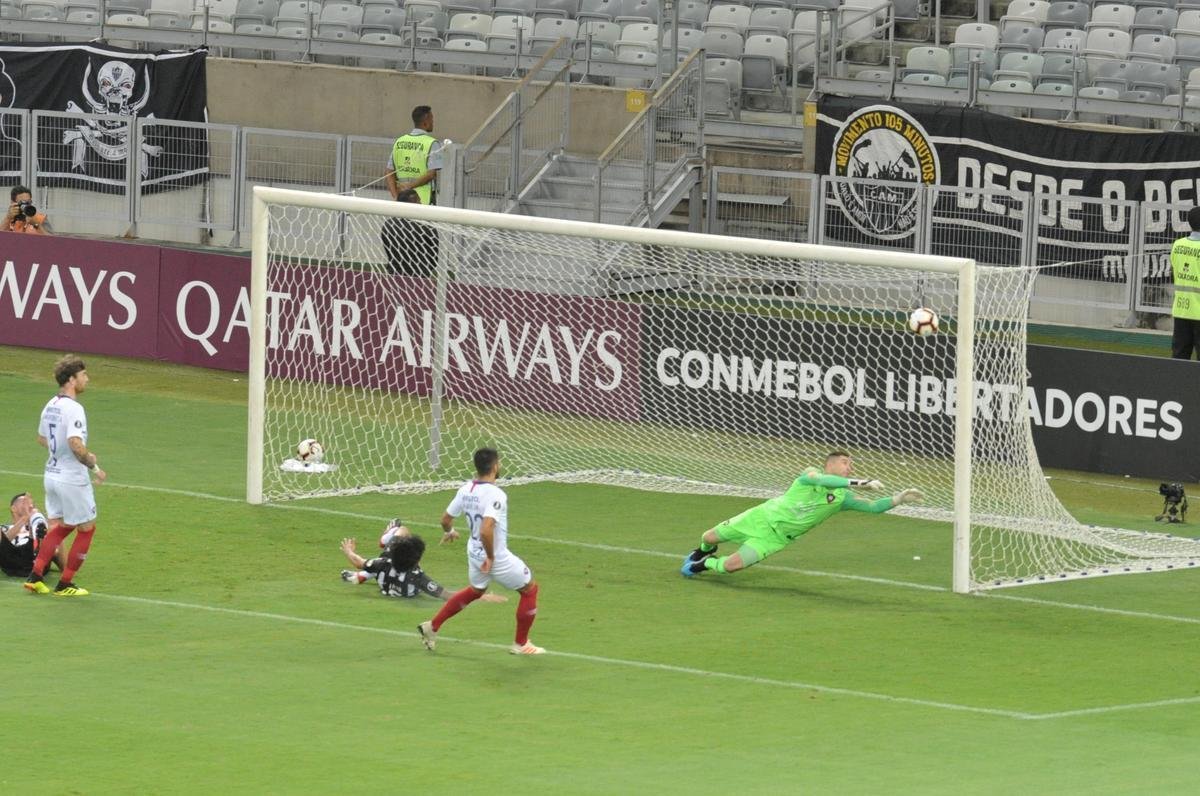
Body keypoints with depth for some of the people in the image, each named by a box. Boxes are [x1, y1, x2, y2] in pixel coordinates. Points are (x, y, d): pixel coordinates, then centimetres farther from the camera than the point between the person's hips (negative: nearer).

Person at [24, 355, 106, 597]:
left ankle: (35, 576, 12)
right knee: (86, 528, 7)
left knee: (59, 526, 20)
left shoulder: (51, 406, 7)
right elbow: (76, 445, -32)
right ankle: (65, 584, 11)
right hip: (73, 479, -8)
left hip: (52, 475, 8)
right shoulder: (73, 409, -21)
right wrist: (94, 467, -18)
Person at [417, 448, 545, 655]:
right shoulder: (495, 495, -27)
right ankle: (520, 644, 21)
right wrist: (490, 557, -21)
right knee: (530, 589, 14)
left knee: (475, 590, 34)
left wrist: (450, 532, 30)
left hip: (474, 553, 8)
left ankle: (432, 626, 34)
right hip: (497, 558, -8)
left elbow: (446, 519, 7)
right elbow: (486, 531, -37)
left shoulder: (465, 490, -4)